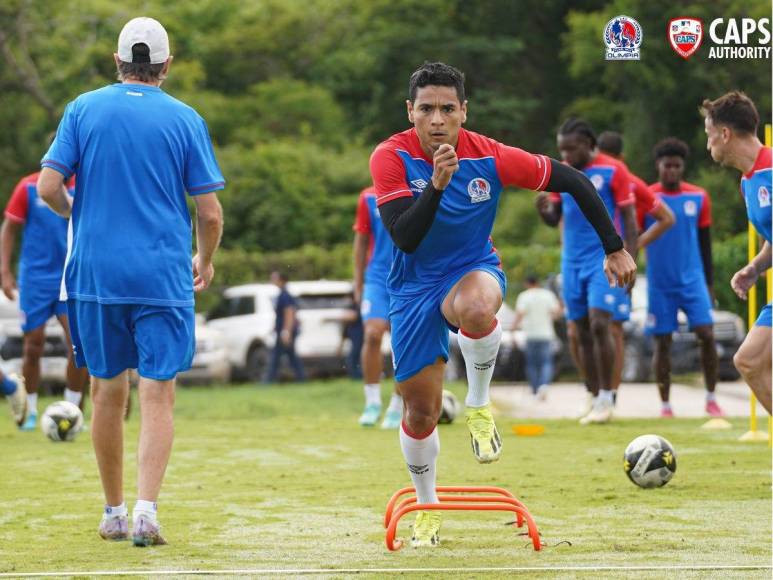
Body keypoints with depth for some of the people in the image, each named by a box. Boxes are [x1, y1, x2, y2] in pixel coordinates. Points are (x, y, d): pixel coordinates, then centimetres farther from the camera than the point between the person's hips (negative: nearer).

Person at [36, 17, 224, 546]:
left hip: (95, 271, 2)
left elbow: (49, 187, -3)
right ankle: (146, 512, -17)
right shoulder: (186, 120, 0)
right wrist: (205, 261, 19)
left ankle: (114, 513, 20)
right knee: (158, 393, -2)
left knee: (108, 389, 12)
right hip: (164, 278, -2)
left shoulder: (84, 109, 2)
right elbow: (210, 212, 0)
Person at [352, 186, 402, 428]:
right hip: (377, 278, 0)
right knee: (373, 334, -18)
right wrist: (358, 283, 8)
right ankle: (372, 402, -7)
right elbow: (361, 240, 10)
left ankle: (396, 408, 14)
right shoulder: (369, 198, 3)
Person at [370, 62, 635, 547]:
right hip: (415, 286, 1)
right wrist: (436, 185, -43)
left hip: (474, 270, -1)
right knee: (421, 412, 4)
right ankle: (427, 505, 32)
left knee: (475, 310, -41)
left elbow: (572, 180, -5)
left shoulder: (489, 157, -16)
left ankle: (479, 405, -12)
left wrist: (615, 248, -2)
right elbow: (404, 238, -28)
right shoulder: (392, 157, -18)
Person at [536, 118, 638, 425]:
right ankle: (595, 399, 12)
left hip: (604, 260, -5)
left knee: (599, 324, -16)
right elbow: (554, 219, 12)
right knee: (582, 332, 5)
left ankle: (606, 398, -8)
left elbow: (629, 219, -4)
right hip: (572, 262, 5)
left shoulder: (613, 170, -6)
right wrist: (544, 210, -12)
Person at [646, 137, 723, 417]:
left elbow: (705, 244, 10)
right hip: (659, 284, -1)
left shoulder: (699, 197, 4)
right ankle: (665, 405, 10)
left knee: (706, 334, -10)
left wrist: (708, 283, 10)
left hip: (693, 279, 1)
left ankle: (711, 399, 3)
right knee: (662, 342, 1)